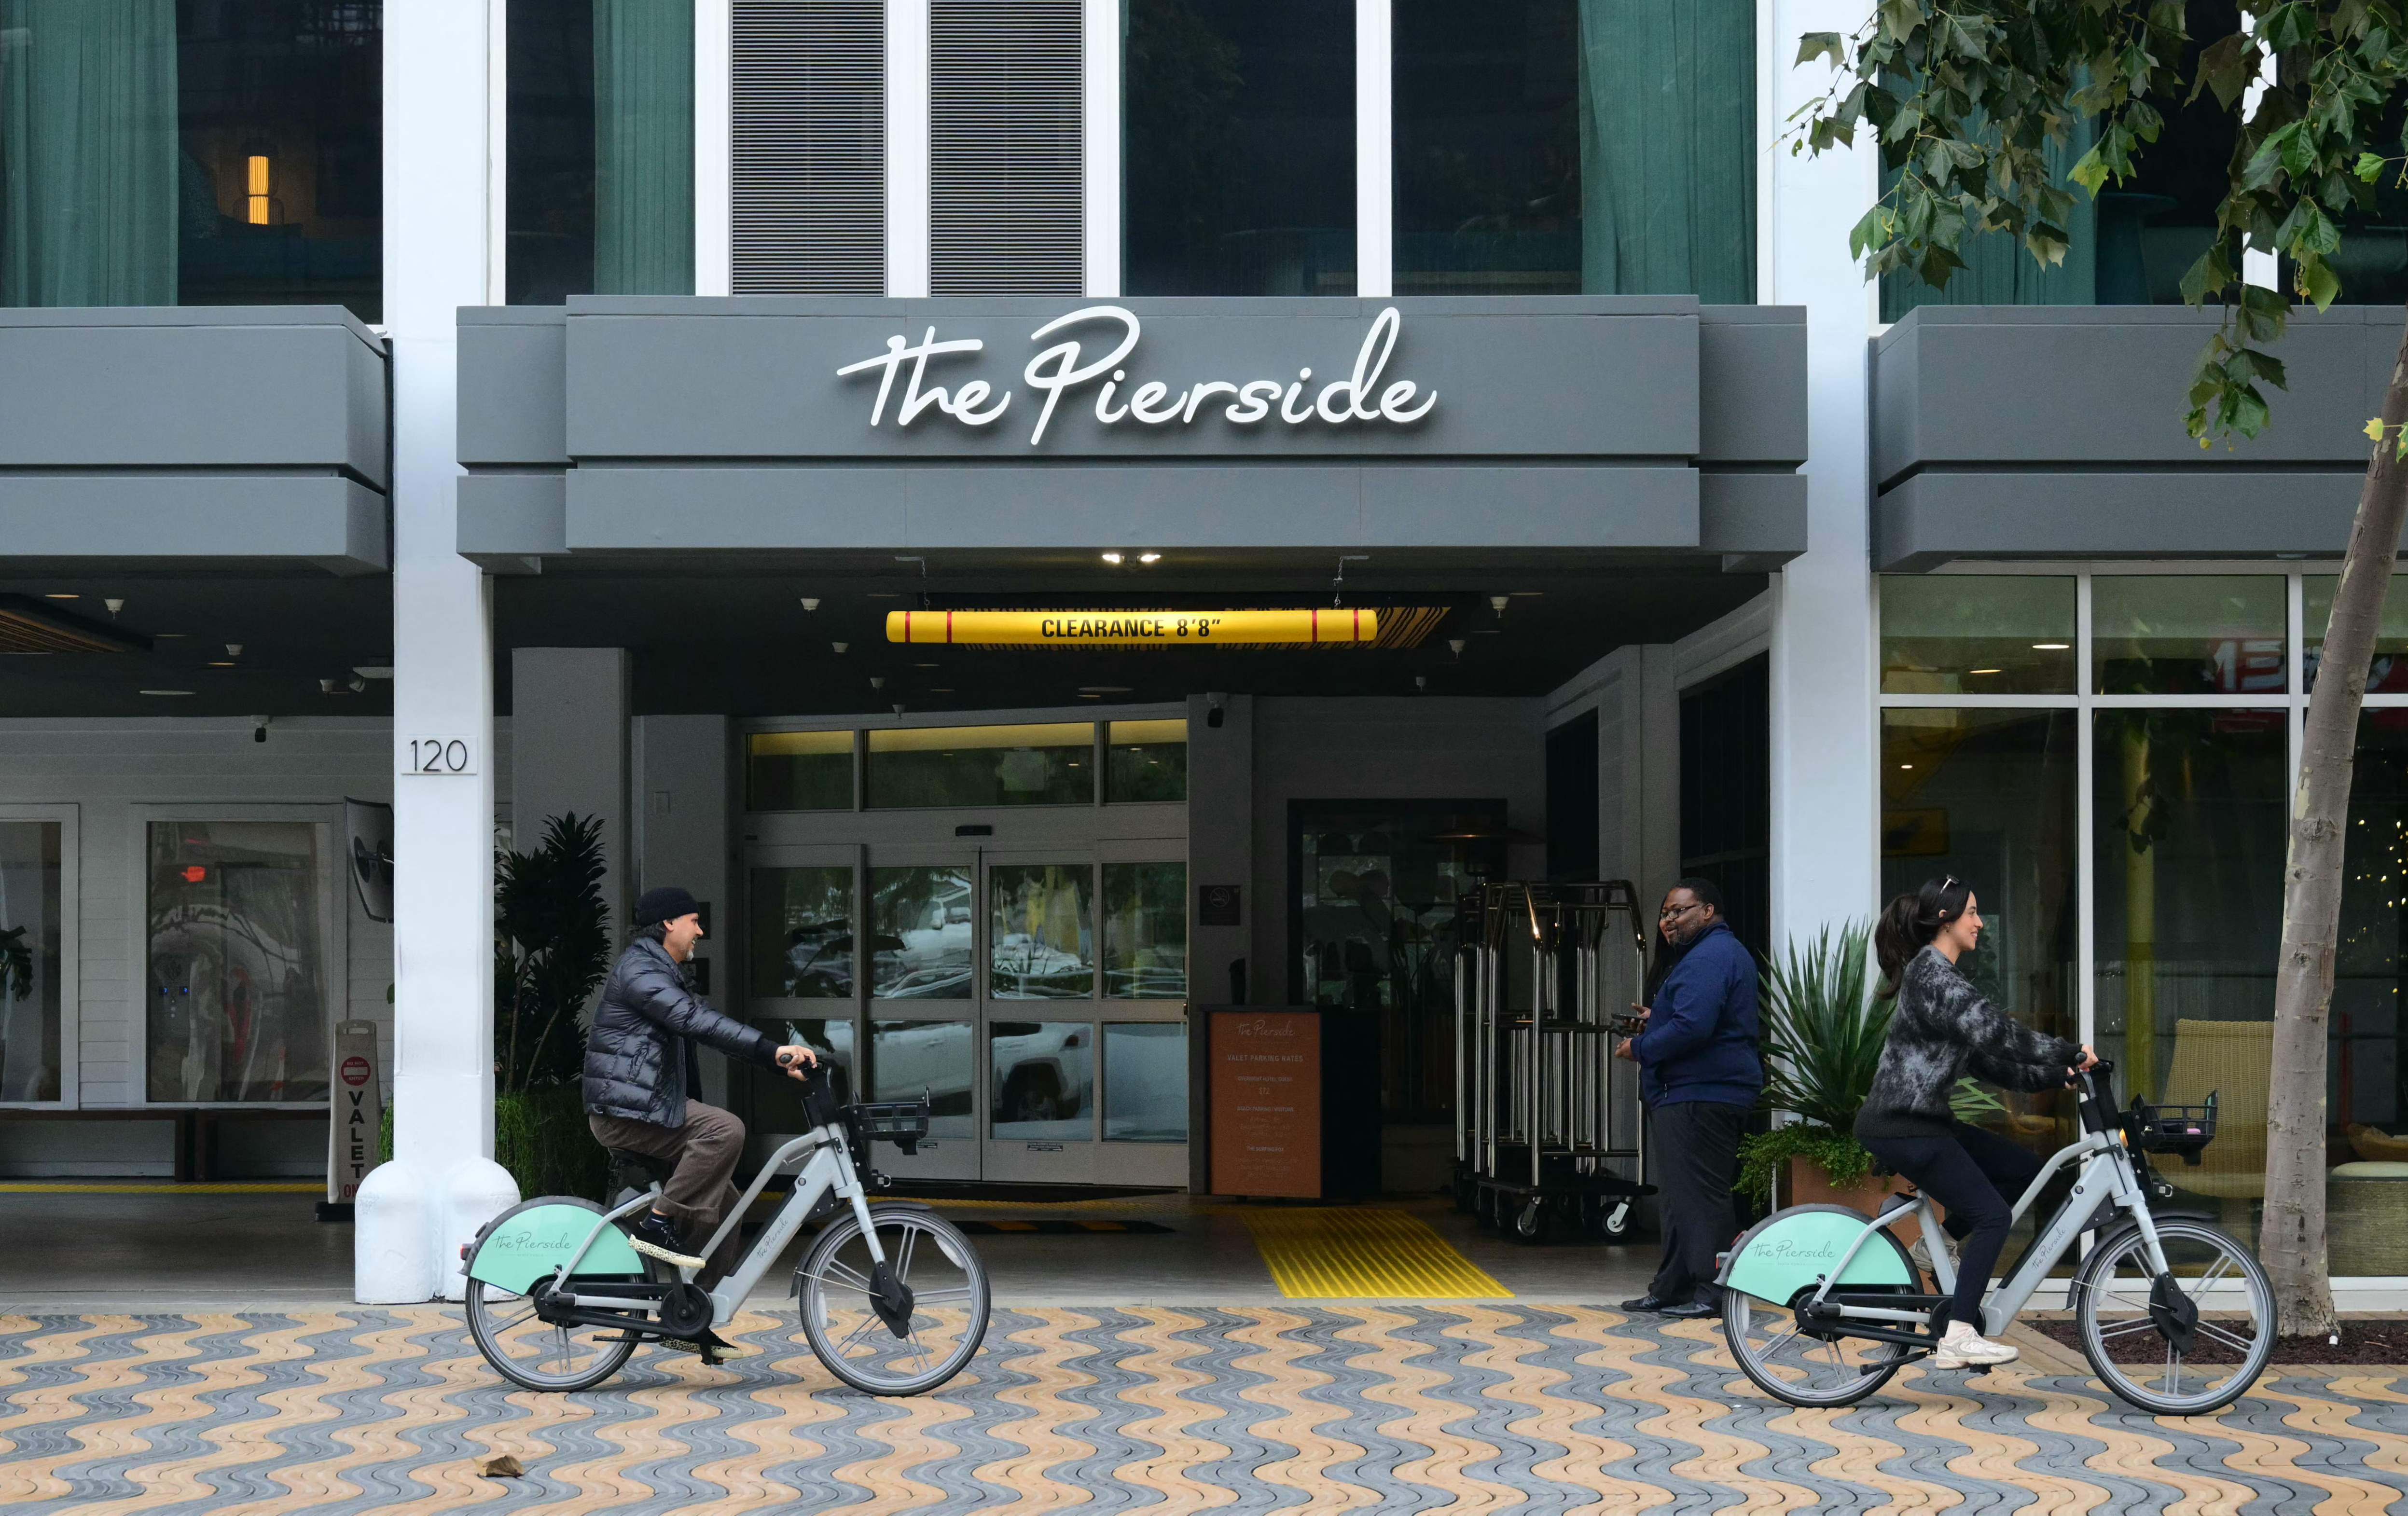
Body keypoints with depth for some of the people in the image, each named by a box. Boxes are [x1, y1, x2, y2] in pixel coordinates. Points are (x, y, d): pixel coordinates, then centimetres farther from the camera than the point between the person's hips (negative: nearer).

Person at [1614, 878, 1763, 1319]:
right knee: (1683, 1196, 15)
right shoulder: (1725, 952, 22)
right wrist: (1657, 1019, 21)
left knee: (1698, 1196, -10)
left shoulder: (1708, 959, -16)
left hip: (1699, 1097, -12)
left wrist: (1641, 1047, -13)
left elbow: (1692, 1027, -27)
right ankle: (1672, 1291, 20)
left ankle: (1710, 1292, -9)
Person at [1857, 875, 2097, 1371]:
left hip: (1922, 1121, 10)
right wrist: (2071, 1053, -19)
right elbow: (1996, 1032, -25)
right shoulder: (1933, 975, -15)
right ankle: (1959, 1334, -13)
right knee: (1992, 1215, -12)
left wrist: (2051, 1076, 7)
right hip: (1902, 1126, -10)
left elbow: (1984, 1059, 17)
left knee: (2024, 1171, 9)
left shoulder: (1942, 975, 17)